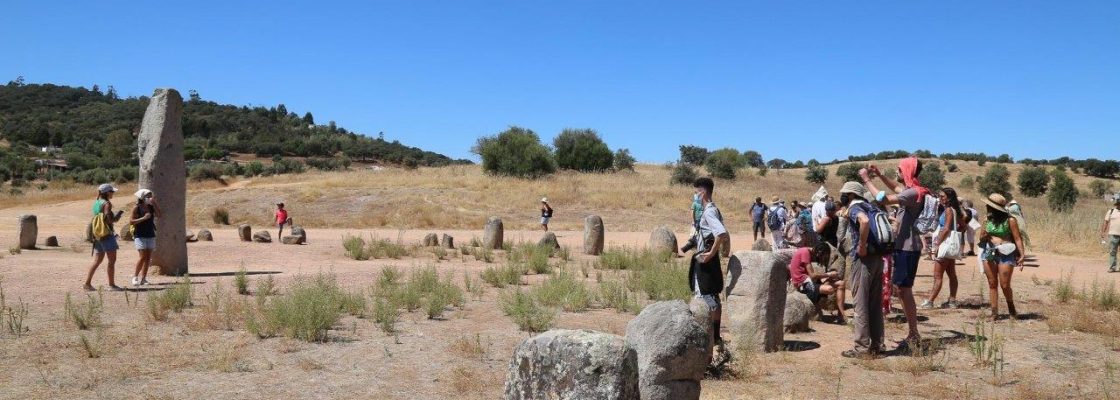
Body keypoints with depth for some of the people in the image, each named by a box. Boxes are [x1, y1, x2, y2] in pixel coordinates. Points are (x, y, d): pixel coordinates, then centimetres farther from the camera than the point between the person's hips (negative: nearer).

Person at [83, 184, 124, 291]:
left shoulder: (96, 203, 14)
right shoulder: (107, 203, -11)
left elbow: (95, 218, 18)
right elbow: (110, 220, -19)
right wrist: (118, 215, -2)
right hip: (107, 235, -8)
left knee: (97, 261, 12)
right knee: (112, 260, -3)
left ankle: (87, 282, 10)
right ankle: (111, 284, -2)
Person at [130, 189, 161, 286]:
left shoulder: (151, 207, 7)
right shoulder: (137, 208, -5)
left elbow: (159, 215, -7)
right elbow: (131, 221, -9)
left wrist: (154, 202, -8)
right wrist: (143, 218, -19)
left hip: (150, 235, 5)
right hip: (140, 235, -5)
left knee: (148, 258, 3)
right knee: (143, 256, -12)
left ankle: (143, 278, 9)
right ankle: (135, 277, 0)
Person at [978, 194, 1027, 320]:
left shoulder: (1010, 220, -7)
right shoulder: (989, 219, 8)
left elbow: (1017, 238, -7)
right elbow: (982, 238, 15)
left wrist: (1022, 255, -13)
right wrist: (983, 236, -8)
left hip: (1005, 254, -5)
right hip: (989, 253, 5)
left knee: (1004, 285, -3)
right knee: (992, 284, 4)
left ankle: (1011, 308, 22)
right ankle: (994, 311, 9)